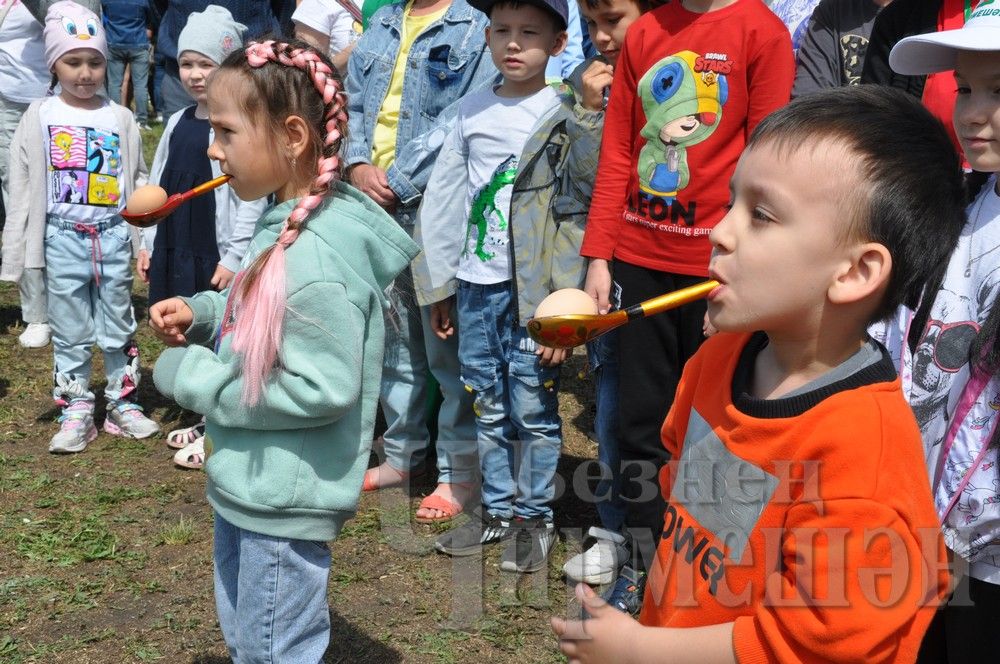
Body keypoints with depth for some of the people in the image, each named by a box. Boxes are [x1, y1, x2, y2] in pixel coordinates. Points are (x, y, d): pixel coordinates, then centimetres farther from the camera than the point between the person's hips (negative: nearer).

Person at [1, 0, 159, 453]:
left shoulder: (120, 118, 1)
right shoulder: (40, 117, -2)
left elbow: (139, 182, 6)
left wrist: (146, 241, 1)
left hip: (113, 236, 1)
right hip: (63, 239, -1)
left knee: (118, 329, 12)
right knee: (70, 334, 8)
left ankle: (123, 404, 24)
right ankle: (75, 413, 18)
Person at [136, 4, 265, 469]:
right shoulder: (178, 123, 10)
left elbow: (253, 197, -14)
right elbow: (159, 186, 16)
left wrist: (234, 257, -16)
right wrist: (148, 243, 13)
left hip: (217, 255, -7)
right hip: (176, 250, 7)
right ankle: (207, 419, 29)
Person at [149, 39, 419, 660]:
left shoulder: (315, 257, -28)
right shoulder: (290, 220, 1)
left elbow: (322, 390, -29)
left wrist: (196, 378, -20)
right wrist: (202, 312, 1)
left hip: (284, 503, -10)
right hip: (250, 487, 10)